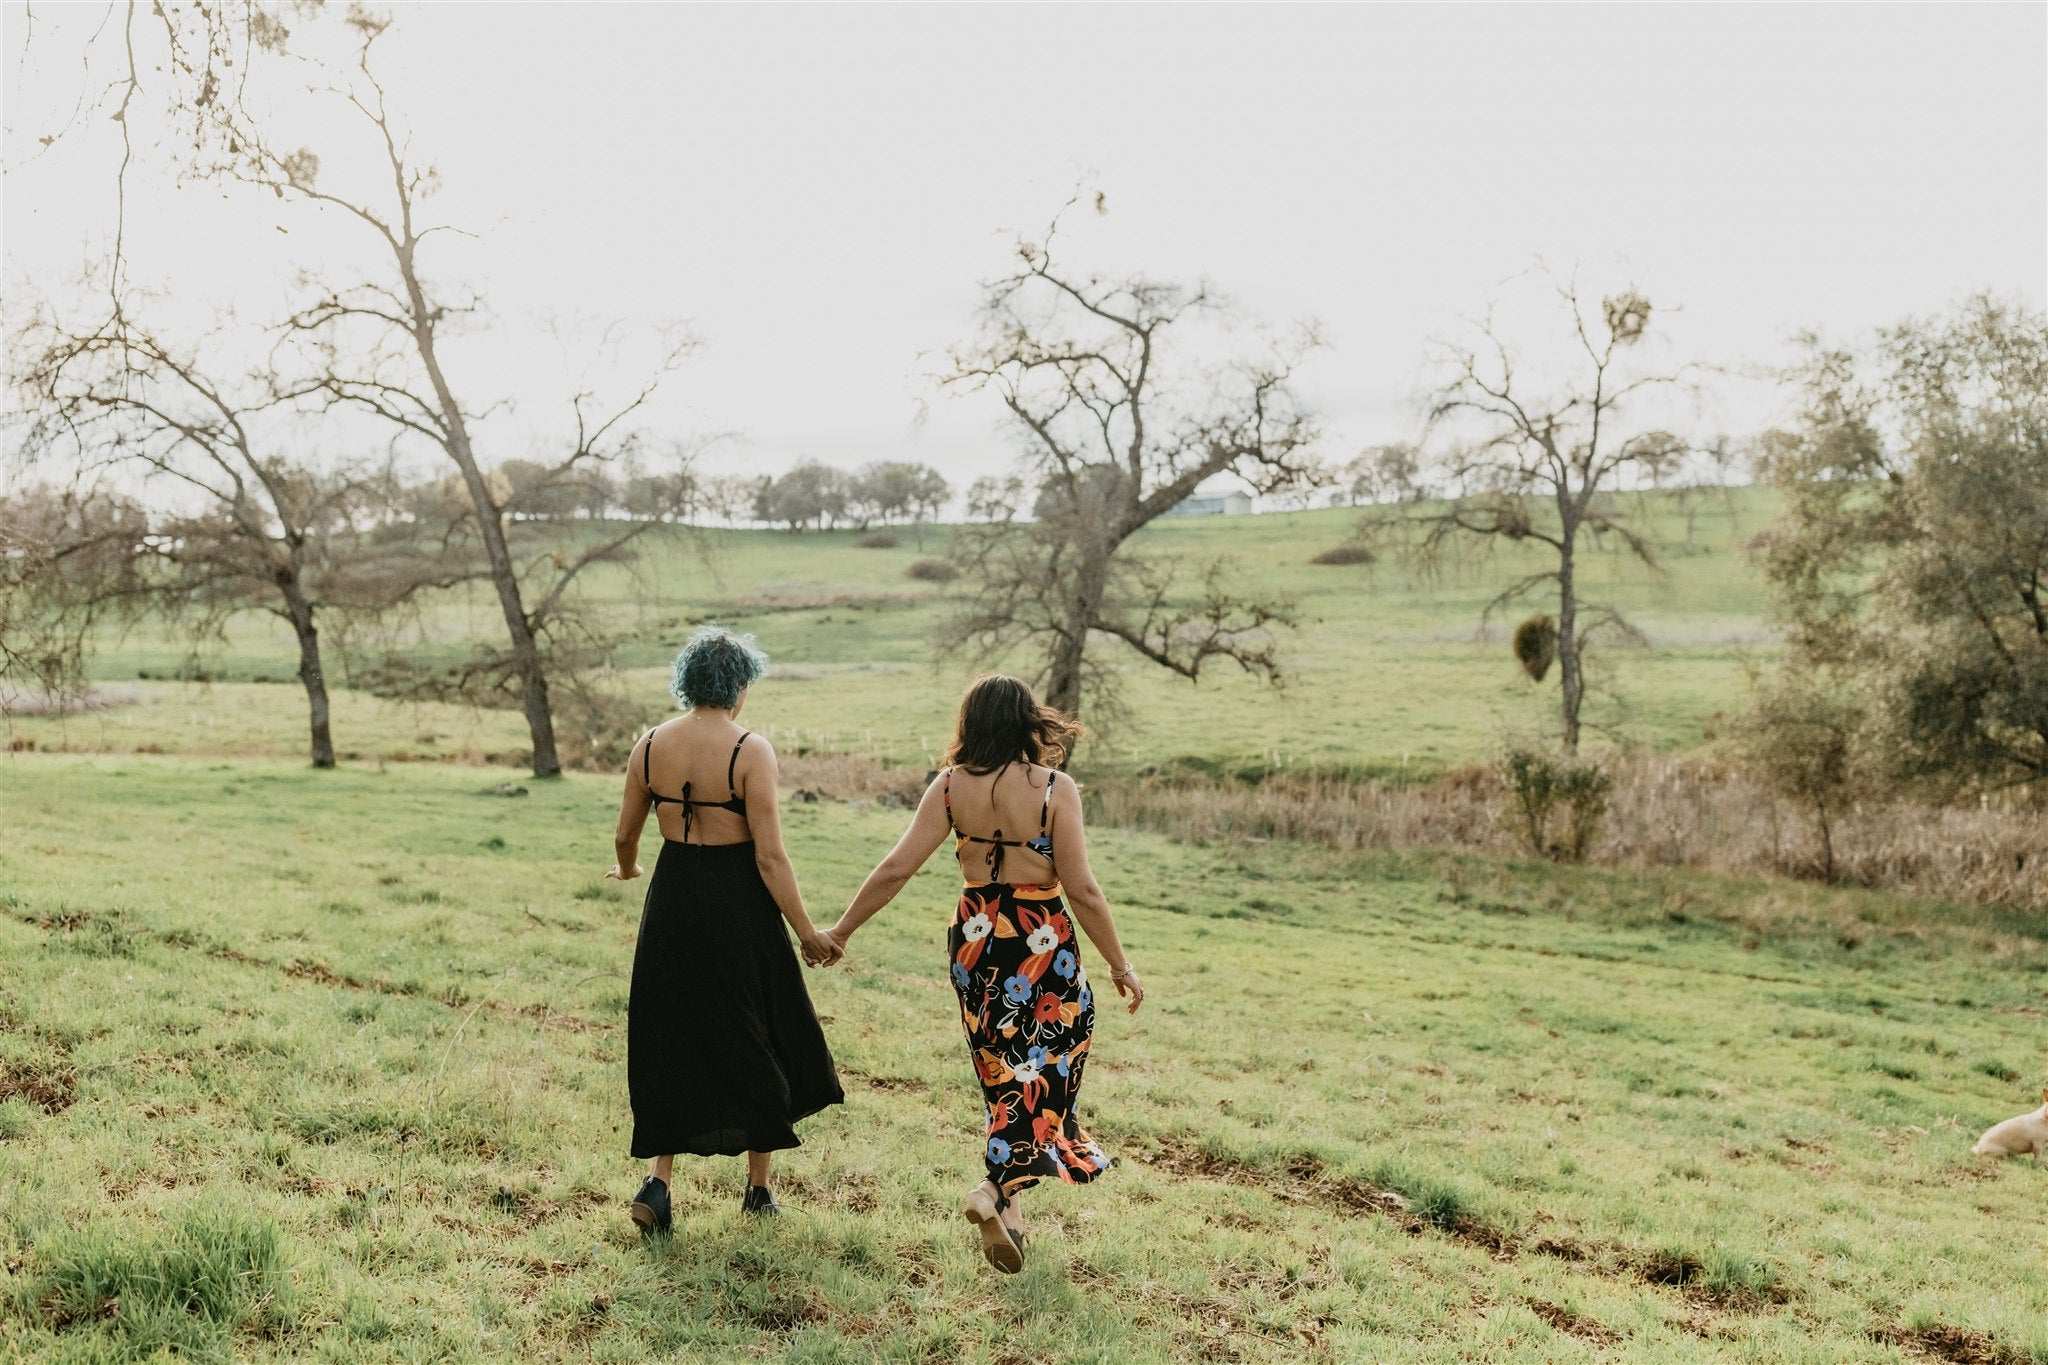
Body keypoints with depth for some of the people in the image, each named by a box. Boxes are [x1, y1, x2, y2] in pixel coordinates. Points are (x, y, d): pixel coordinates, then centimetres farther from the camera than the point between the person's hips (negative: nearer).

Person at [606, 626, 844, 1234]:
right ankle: (758, 1185, 25)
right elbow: (769, 855, -17)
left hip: (671, 900, 4)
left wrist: (627, 869, 33)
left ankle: (657, 1180, 4)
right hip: (736, 905, -4)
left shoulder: (651, 744, -1)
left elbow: (625, 833, 10)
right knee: (755, 1043, 13)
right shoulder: (750, 750, -15)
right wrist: (806, 931, -9)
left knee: (671, 1042, 16)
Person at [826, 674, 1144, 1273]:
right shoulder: (1055, 788, -14)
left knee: (1002, 1077, 19)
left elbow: (896, 869, -7)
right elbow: (1082, 890, -16)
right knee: (1045, 1077, 6)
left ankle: (1008, 1207, 25)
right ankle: (996, 1187, -15)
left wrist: (841, 930, 4)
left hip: (975, 942, 4)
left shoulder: (951, 786, -5)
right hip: (1044, 947, -4)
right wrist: (1120, 964, -6)